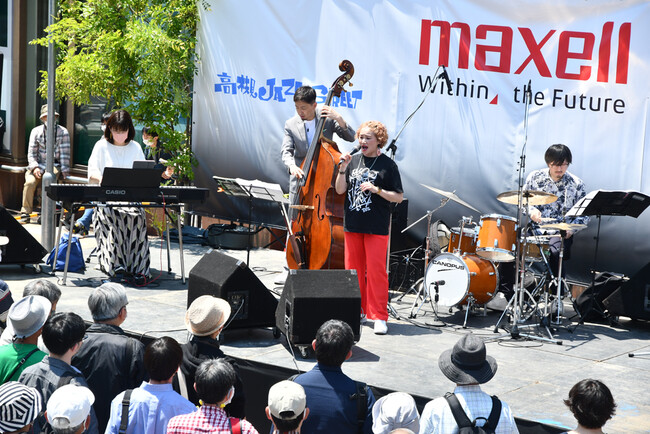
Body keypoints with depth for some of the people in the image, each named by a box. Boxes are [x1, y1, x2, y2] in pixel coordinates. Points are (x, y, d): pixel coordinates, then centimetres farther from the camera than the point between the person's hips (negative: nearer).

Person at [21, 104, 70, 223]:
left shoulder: (63, 132, 3)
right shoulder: (36, 131, 9)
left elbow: (65, 154, -2)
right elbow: (31, 153, 5)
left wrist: (65, 172, -11)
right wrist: (35, 167, -12)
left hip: (54, 165, -2)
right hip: (37, 165, 2)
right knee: (30, 182, -27)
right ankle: (25, 212, -21)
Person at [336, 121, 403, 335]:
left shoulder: (387, 165, -3)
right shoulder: (354, 160, 9)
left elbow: (399, 197, -4)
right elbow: (340, 190, 6)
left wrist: (376, 190, -17)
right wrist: (343, 168, -8)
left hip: (376, 227, -5)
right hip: (353, 224, 5)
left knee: (376, 271, -5)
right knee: (353, 269, 10)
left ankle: (379, 316, 2)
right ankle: (358, 311, 23)